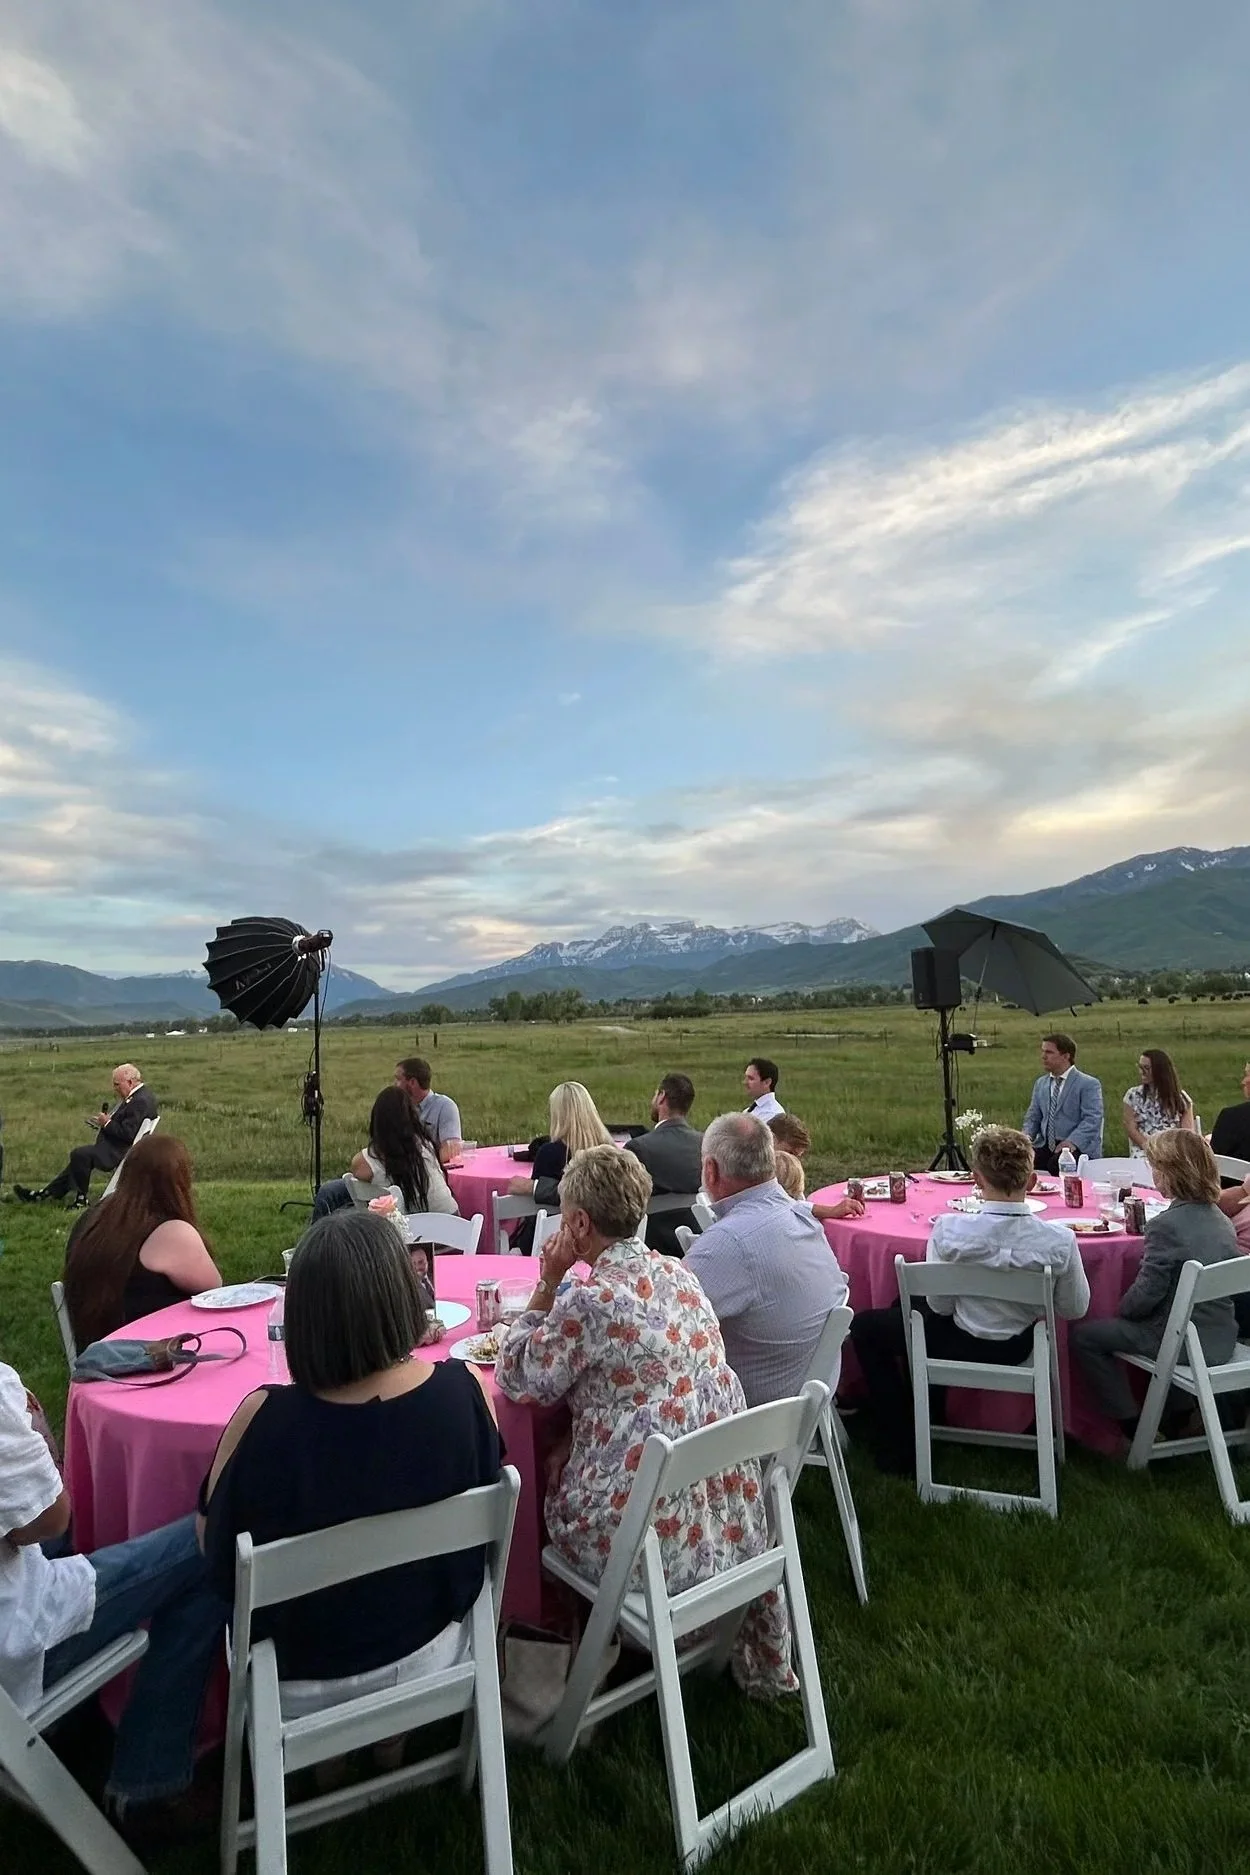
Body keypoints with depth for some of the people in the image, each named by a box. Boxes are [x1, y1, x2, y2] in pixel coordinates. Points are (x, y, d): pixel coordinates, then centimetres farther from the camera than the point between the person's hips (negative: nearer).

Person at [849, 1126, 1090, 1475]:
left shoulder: (949, 1230, -29)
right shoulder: (1059, 1240, -23)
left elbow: (941, 1306, -16)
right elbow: (1075, 1309, -7)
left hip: (962, 1346, -4)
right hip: (1017, 1349, 5)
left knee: (866, 1325, 21)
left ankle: (899, 1447, 23)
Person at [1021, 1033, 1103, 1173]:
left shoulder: (1089, 1084, -2)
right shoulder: (1040, 1083, 17)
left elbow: (1092, 1120, -12)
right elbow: (1033, 1117, 19)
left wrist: (1072, 1141, -26)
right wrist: (1027, 1136, -2)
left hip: (1079, 1147, -5)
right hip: (1045, 1145, 5)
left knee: (1057, 1164, -35)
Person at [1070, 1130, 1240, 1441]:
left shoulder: (1167, 1225, -24)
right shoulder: (1222, 1220, 1)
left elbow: (1146, 1294, -21)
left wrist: (1122, 1308, 0)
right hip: (1222, 1339, 8)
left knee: (1084, 1337, 4)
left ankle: (1132, 1424, 10)